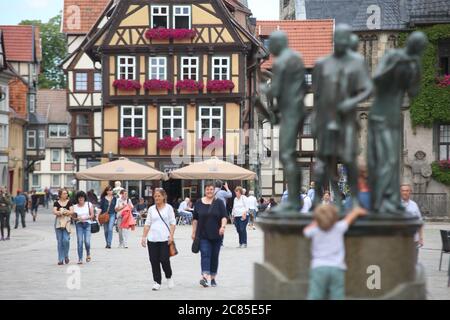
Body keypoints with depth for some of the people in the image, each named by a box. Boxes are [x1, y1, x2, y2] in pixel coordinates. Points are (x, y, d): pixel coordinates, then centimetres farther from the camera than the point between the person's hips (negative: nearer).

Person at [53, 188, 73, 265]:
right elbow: (54, 212, -5)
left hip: (67, 222, -1)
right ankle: (60, 259, 6)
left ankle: (66, 256, 9)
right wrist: (60, 212, -21)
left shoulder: (69, 202, 6)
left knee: (66, 240, -13)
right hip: (58, 222, 1)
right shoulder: (56, 203, 6)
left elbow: (72, 211, -3)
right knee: (60, 241, 1)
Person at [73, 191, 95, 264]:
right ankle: (80, 259, -2)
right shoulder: (75, 206, 6)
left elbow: (92, 215, 1)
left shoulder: (89, 204, 4)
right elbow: (73, 218, 7)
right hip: (79, 225, 1)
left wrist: (85, 218, -14)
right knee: (80, 242, -7)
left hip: (87, 224, -1)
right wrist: (78, 218, -15)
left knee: (87, 241, -12)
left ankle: (88, 254, 18)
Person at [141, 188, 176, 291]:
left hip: (165, 239, -3)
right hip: (152, 239, 3)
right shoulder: (151, 209, 10)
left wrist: (171, 235, -10)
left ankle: (169, 277, 19)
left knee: (164, 260, -7)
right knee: (154, 261, 2)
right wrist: (144, 237, 4)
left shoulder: (168, 208, 2)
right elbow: (147, 224, 11)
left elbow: (172, 223, 0)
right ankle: (157, 282, 11)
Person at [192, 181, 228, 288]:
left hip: (216, 235, 0)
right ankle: (205, 277, -27)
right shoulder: (199, 203, 6)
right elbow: (195, 219, 11)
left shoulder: (219, 203, 2)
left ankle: (213, 278, 19)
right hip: (203, 235, 0)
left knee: (215, 256, 7)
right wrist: (194, 232, 8)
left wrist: (223, 226, -24)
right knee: (205, 254, -14)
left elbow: (224, 216, -6)